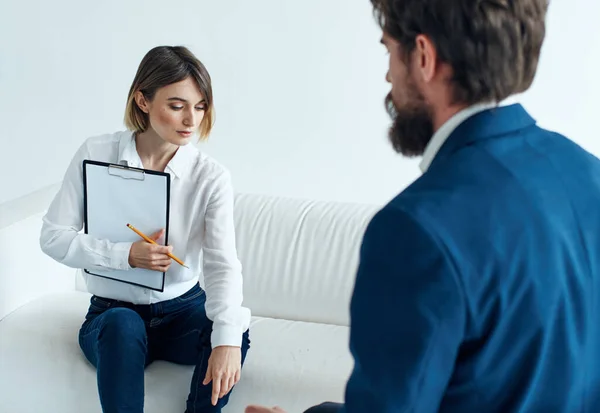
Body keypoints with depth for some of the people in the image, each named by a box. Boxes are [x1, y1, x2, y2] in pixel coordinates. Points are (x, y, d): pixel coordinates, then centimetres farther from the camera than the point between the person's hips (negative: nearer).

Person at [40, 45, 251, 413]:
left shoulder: (212, 176, -9)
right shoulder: (96, 155, -8)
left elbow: (223, 263, -21)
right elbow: (54, 237, -6)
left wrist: (227, 339, -38)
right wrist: (125, 255, -22)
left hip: (183, 307, 1)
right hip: (112, 311, -1)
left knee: (235, 327, -29)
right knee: (122, 323, -35)